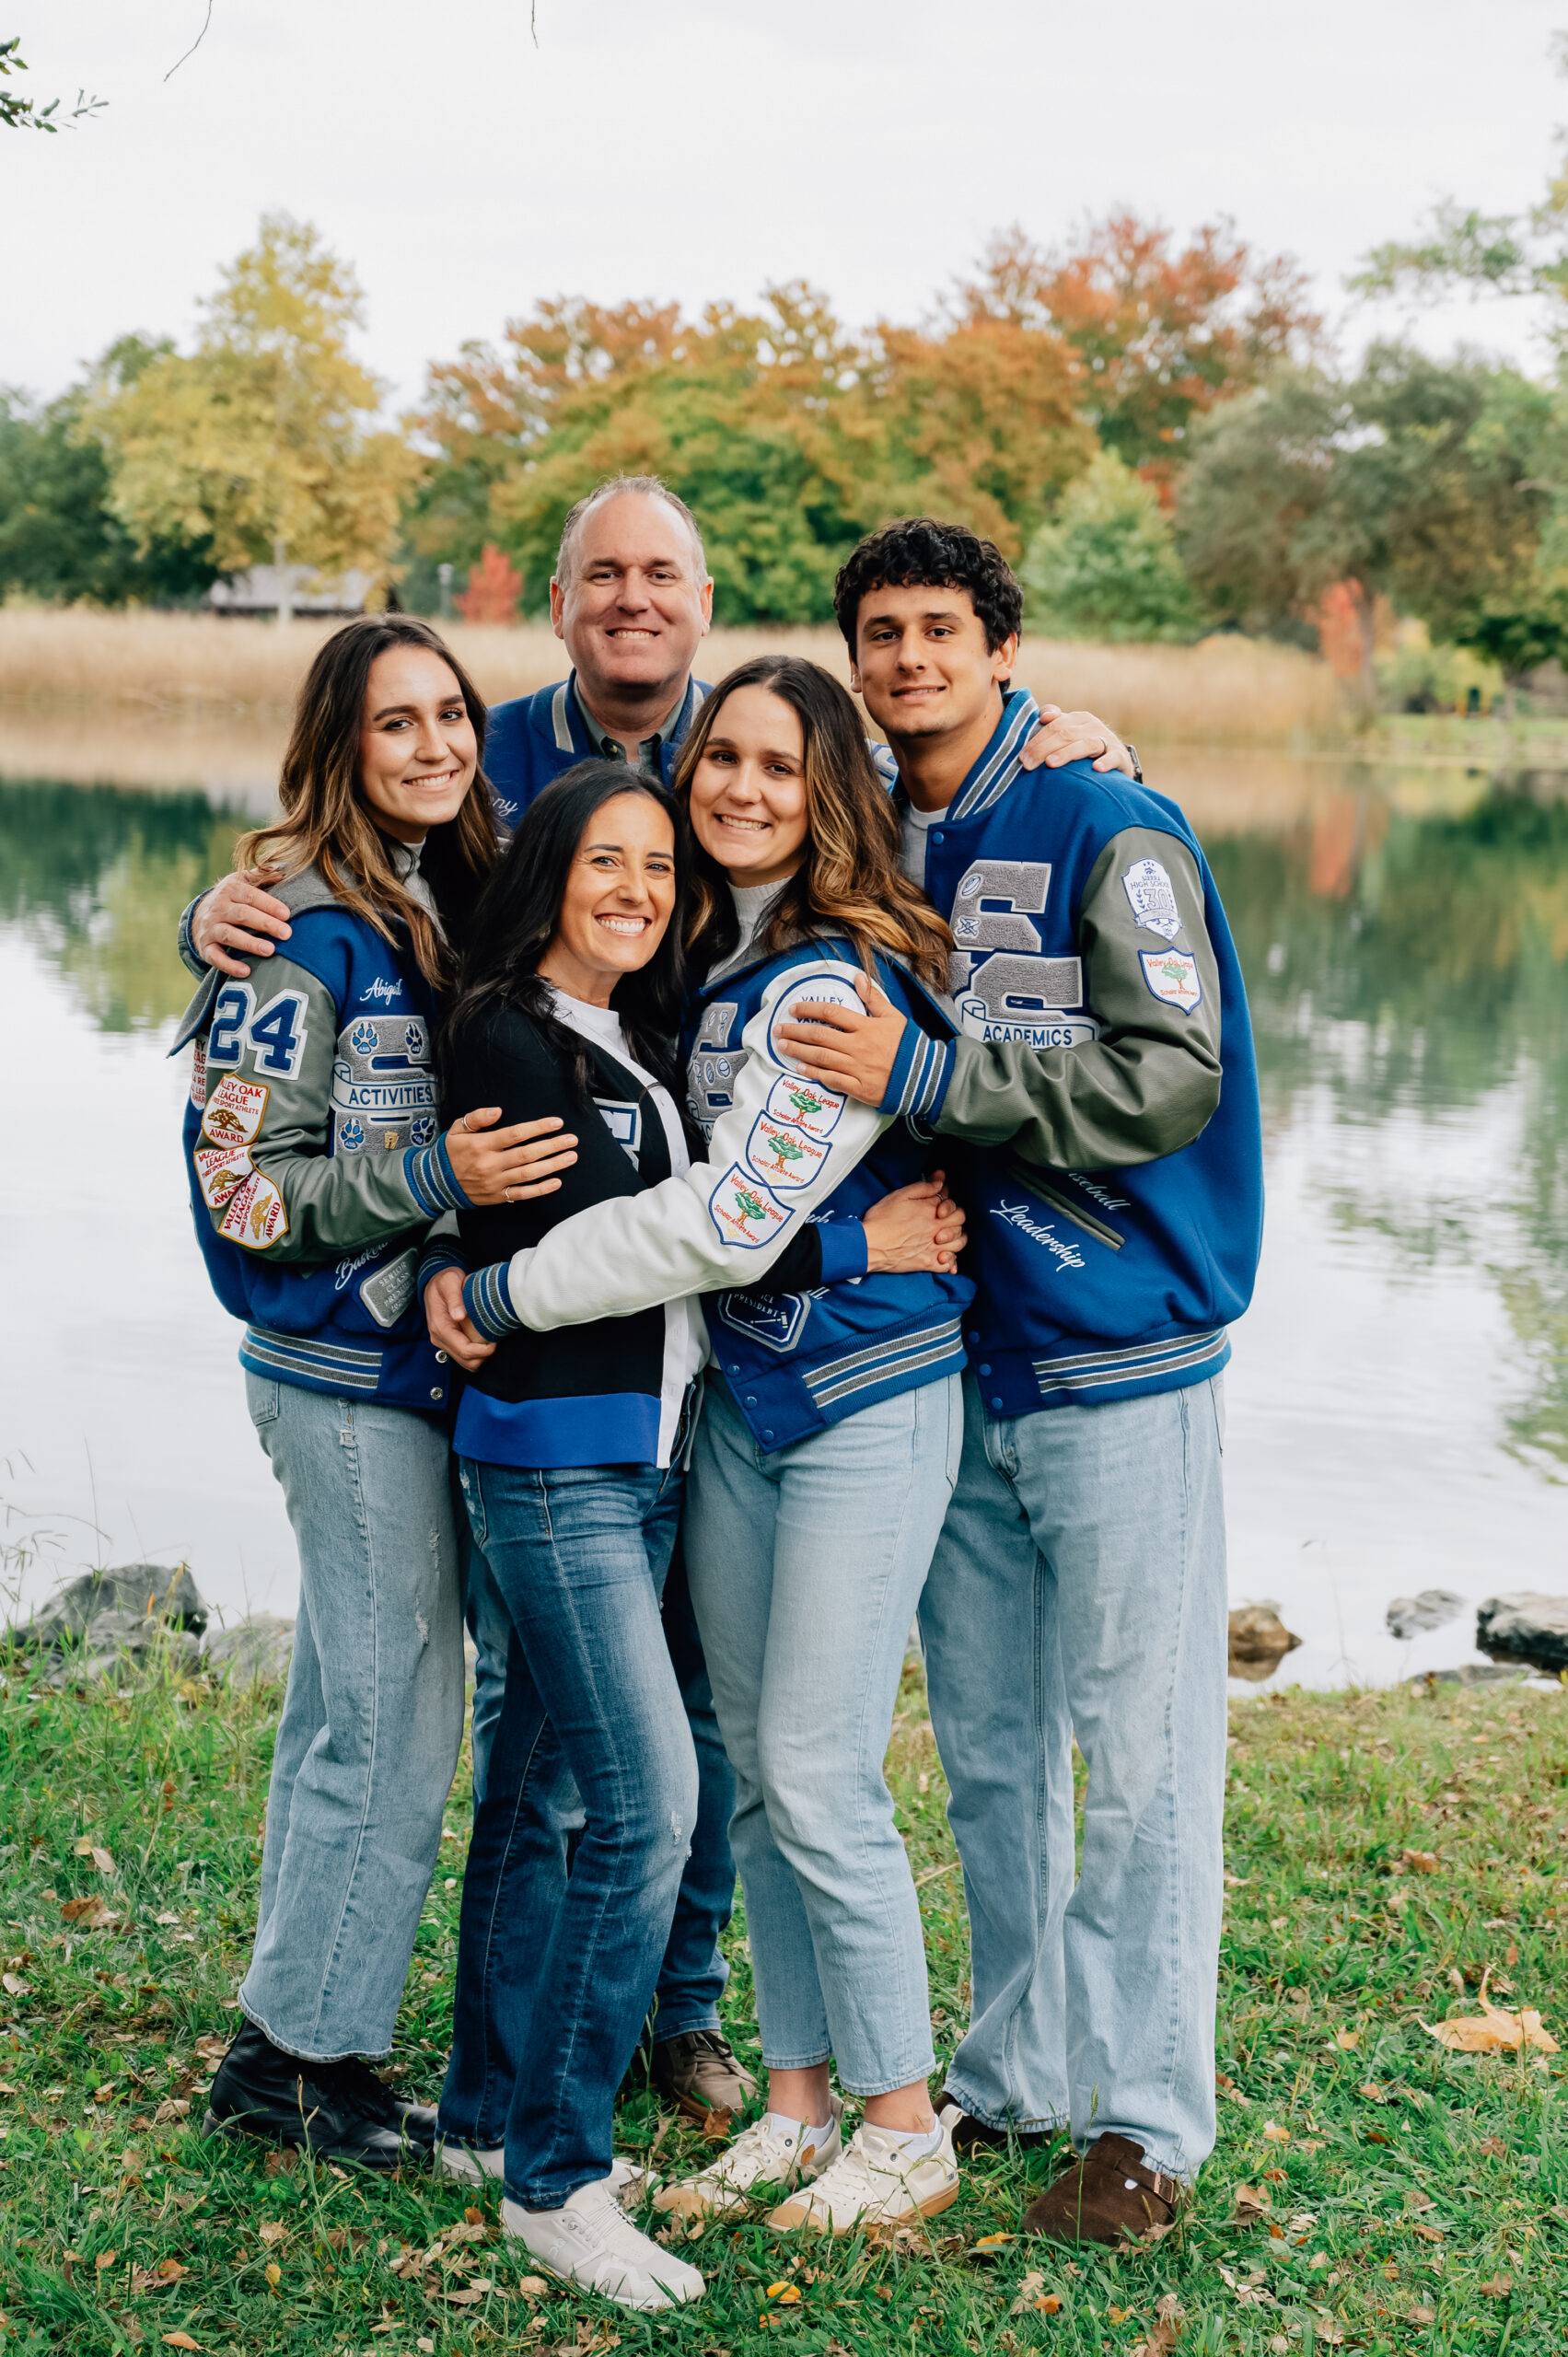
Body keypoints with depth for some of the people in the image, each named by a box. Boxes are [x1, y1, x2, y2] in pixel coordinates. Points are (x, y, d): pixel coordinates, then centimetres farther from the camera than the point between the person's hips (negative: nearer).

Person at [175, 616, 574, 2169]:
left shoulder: (451, 899, 9)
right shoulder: (298, 928, -15)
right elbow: (249, 1183, -17)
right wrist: (430, 1175, -26)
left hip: (422, 1357, 8)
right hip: (352, 1372, -8)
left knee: (344, 1716, 14)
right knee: (394, 1728, -4)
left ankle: (288, 2046, 25)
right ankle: (301, 2057, 10)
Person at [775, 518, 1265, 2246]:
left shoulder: (1112, 835, -9)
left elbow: (1173, 1077, -20)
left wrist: (920, 1080, -23)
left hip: (1120, 1359, -6)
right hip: (950, 1357, 6)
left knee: (1139, 1756, 0)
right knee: (985, 1748, 14)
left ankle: (1145, 2116, 10)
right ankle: (1016, 2070, 27)